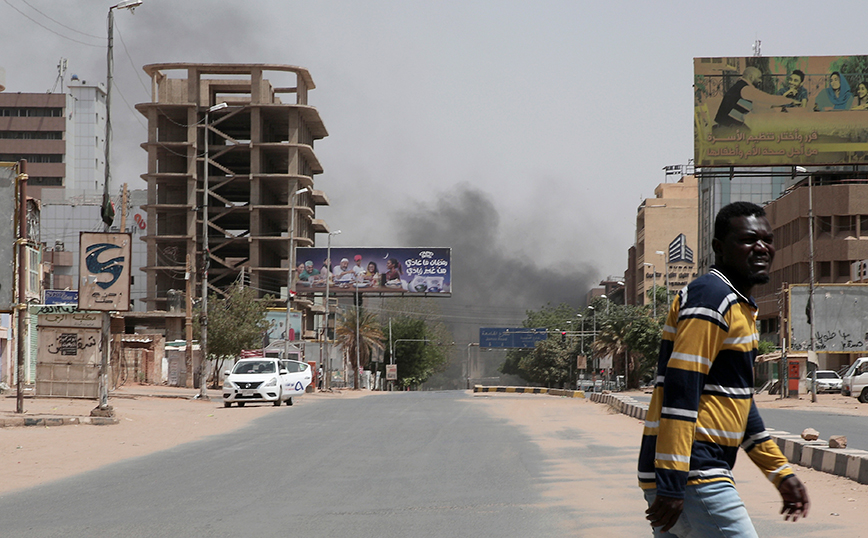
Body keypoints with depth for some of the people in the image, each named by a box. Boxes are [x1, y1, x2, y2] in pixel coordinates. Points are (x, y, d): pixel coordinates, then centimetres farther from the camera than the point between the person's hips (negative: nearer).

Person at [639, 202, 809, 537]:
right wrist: (671, 484, -24)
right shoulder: (711, 296, -12)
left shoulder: (740, 307, 21)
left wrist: (781, 473, 26)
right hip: (691, 481, -10)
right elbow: (680, 390, -19)